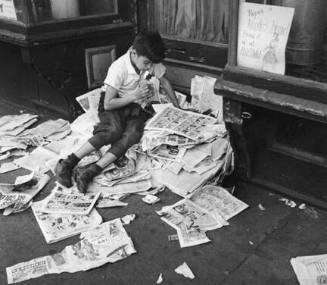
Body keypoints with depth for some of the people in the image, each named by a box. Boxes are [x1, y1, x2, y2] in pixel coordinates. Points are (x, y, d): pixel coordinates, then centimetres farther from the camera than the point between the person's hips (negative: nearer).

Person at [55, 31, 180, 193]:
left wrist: (177, 108, 12)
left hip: (136, 108, 4)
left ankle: (91, 171, -37)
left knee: (133, 134, -29)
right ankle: (68, 163, -33)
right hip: (114, 105, -4)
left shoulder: (151, 62, -8)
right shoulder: (119, 68, -23)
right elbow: (108, 104, -20)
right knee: (114, 130, -36)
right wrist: (133, 96, -22)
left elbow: (164, 82, 10)